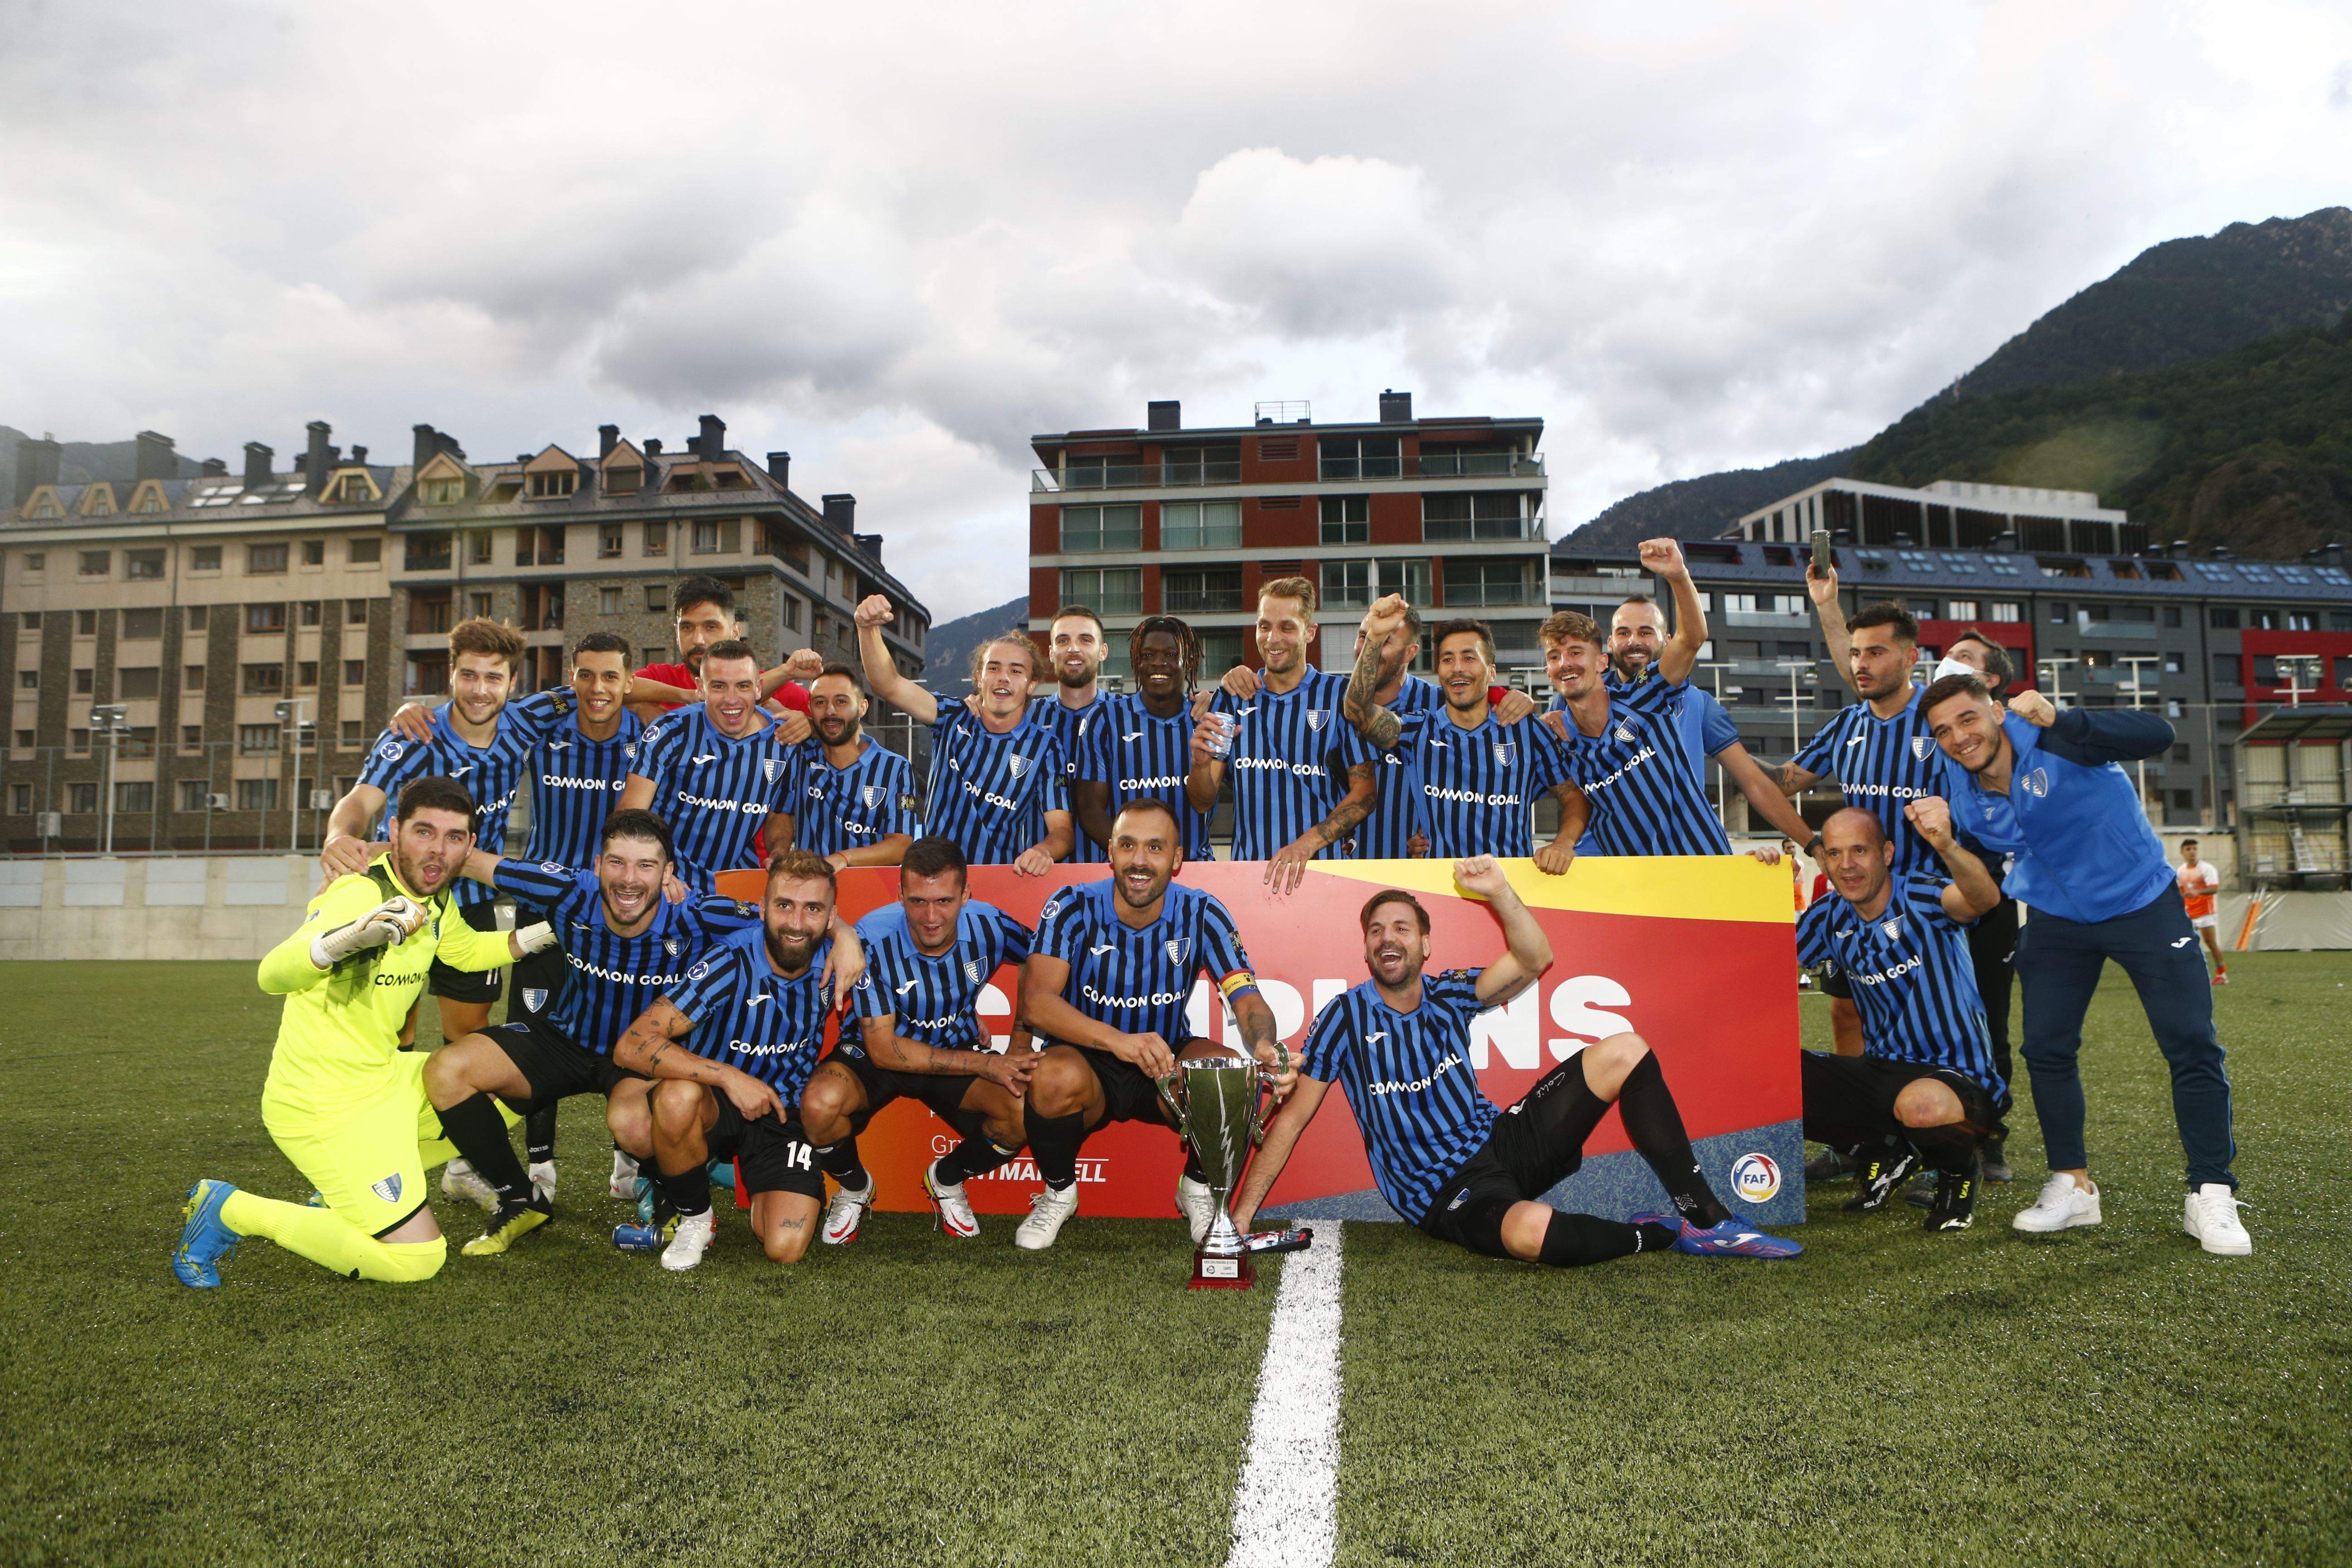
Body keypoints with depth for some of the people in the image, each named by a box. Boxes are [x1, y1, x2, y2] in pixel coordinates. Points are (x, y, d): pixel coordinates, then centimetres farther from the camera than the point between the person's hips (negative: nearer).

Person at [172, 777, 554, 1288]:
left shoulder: (434, 898, 3)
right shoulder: (361, 895, -24)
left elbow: (466, 951, 26)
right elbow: (274, 974, -40)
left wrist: (543, 933, 12)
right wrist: (347, 938, -60)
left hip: (385, 1076, 9)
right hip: (325, 1106, -9)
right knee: (415, 1261, -11)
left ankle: (347, 1198, 19)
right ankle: (231, 1211, 2)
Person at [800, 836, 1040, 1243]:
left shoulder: (990, 927, -18)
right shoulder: (872, 940, -26)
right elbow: (884, 1049, -23)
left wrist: (1021, 1042, -7)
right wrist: (984, 1064, -27)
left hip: (958, 1049, 2)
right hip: (874, 1056, -2)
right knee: (819, 1103, -34)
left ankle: (947, 1179, 7)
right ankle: (854, 1187, 3)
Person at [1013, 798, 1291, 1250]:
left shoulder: (1202, 915, -10)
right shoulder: (1073, 908, -16)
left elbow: (1247, 997, -17)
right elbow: (1035, 1001, -28)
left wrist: (1265, 1047, -43)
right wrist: (1117, 1040, -45)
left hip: (1168, 1068, 2)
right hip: (1089, 1065, -1)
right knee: (1055, 1076, -35)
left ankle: (1197, 1187, 3)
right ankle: (1058, 1193, -3)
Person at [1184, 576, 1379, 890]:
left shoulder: (1342, 695, 4)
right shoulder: (1228, 701, 11)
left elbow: (1365, 792, -1)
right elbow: (1204, 803, 9)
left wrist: (1306, 844, -15)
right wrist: (1200, 762, -13)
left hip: (1325, 867, -2)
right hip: (1248, 866, 2)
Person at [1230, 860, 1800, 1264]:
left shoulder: (1447, 994, 6)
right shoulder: (1346, 1016, -6)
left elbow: (1534, 960, -5)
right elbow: (1292, 1117, -5)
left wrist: (1499, 892, -20)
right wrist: (1243, 1212, -8)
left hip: (1502, 1141, 6)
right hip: (1446, 1192, -6)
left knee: (1625, 1052, -5)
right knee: (1532, 1231, -41)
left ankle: (1705, 1217, -5)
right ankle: (1663, 1235, -11)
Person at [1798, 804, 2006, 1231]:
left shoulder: (1921, 899, -14)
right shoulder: (1830, 918, 3)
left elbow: (1984, 899, -36)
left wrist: (1946, 846, -58)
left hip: (1957, 1078, -6)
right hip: (1880, 1071, 6)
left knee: (1921, 1104, -41)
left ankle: (1961, 1165, -1)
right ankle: (1884, 1150, 9)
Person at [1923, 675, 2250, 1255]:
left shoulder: (2052, 741, -25)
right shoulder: (1959, 792, -10)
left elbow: (2156, 736, -37)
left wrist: (2060, 721, -47)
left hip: (2142, 902, -4)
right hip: (2057, 919, 4)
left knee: (2192, 1045, -6)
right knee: (2046, 1050, 1)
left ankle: (2211, 1195, 6)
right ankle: (2072, 1186, 16)